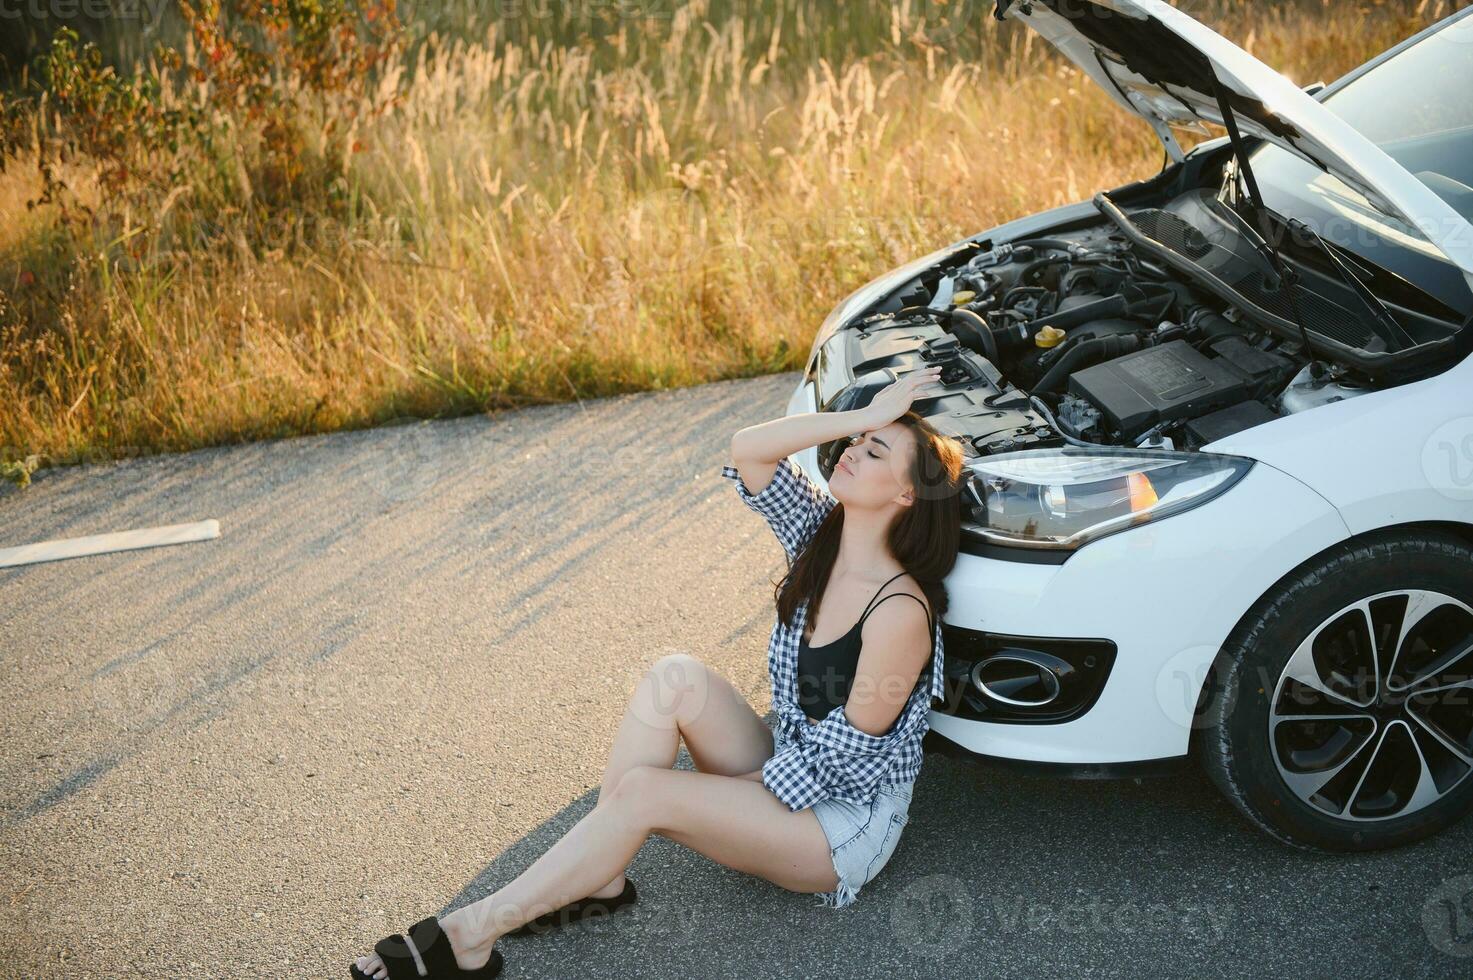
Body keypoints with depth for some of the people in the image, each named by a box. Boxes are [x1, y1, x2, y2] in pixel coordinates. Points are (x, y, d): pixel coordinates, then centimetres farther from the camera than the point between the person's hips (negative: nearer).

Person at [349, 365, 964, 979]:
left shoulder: (899, 611, -25)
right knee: (675, 677, -19)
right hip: (788, 772, 7)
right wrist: (866, 416, -17)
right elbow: (748, 450, -13)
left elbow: (845, 749, -20)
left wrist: (750, 787, -12)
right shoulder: (821, 531, -3)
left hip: (848, 820, -7)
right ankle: (599, 877, -12)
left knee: (641, 793, -24)